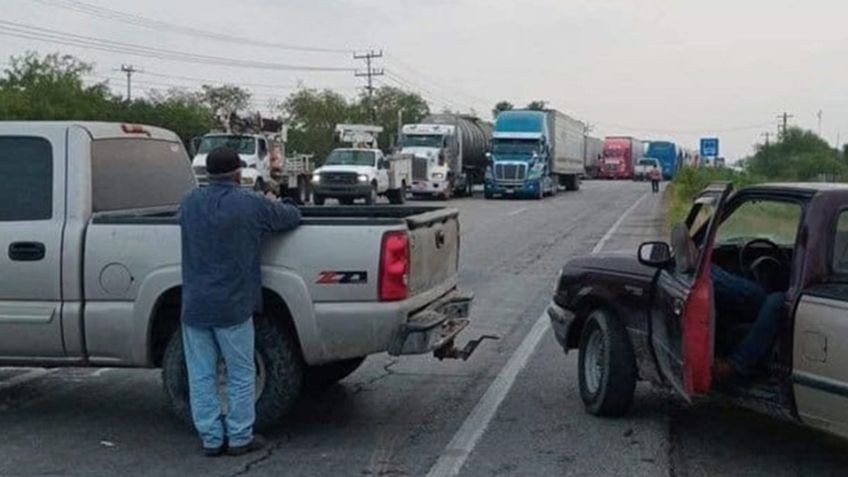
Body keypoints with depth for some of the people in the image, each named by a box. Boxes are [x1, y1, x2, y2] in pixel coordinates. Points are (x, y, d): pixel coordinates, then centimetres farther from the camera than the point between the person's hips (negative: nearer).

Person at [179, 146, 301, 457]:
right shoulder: (250, 204, -7)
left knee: (201, 376, 10)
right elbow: (292, 217, 4)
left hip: (194, 306, 4)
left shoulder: (189, 203, 6)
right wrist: (269, 209, 27)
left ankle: (211, 439, 16)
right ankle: (240, 438, 15)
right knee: (241, 375, 9)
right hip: (232, 307, -4)